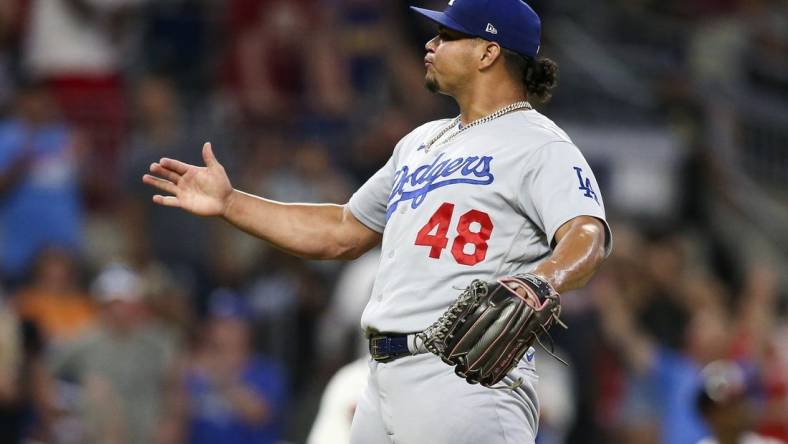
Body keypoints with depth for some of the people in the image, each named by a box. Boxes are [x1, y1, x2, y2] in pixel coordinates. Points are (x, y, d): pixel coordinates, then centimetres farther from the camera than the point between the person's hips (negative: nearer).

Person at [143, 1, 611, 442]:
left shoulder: (539, 145, -3)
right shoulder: (421, 143, 25)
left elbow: (587, 237, -20)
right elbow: (343, 232, 32)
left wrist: (540, 284, -42)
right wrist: (228, 203, 30)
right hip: (384, 380, 9)